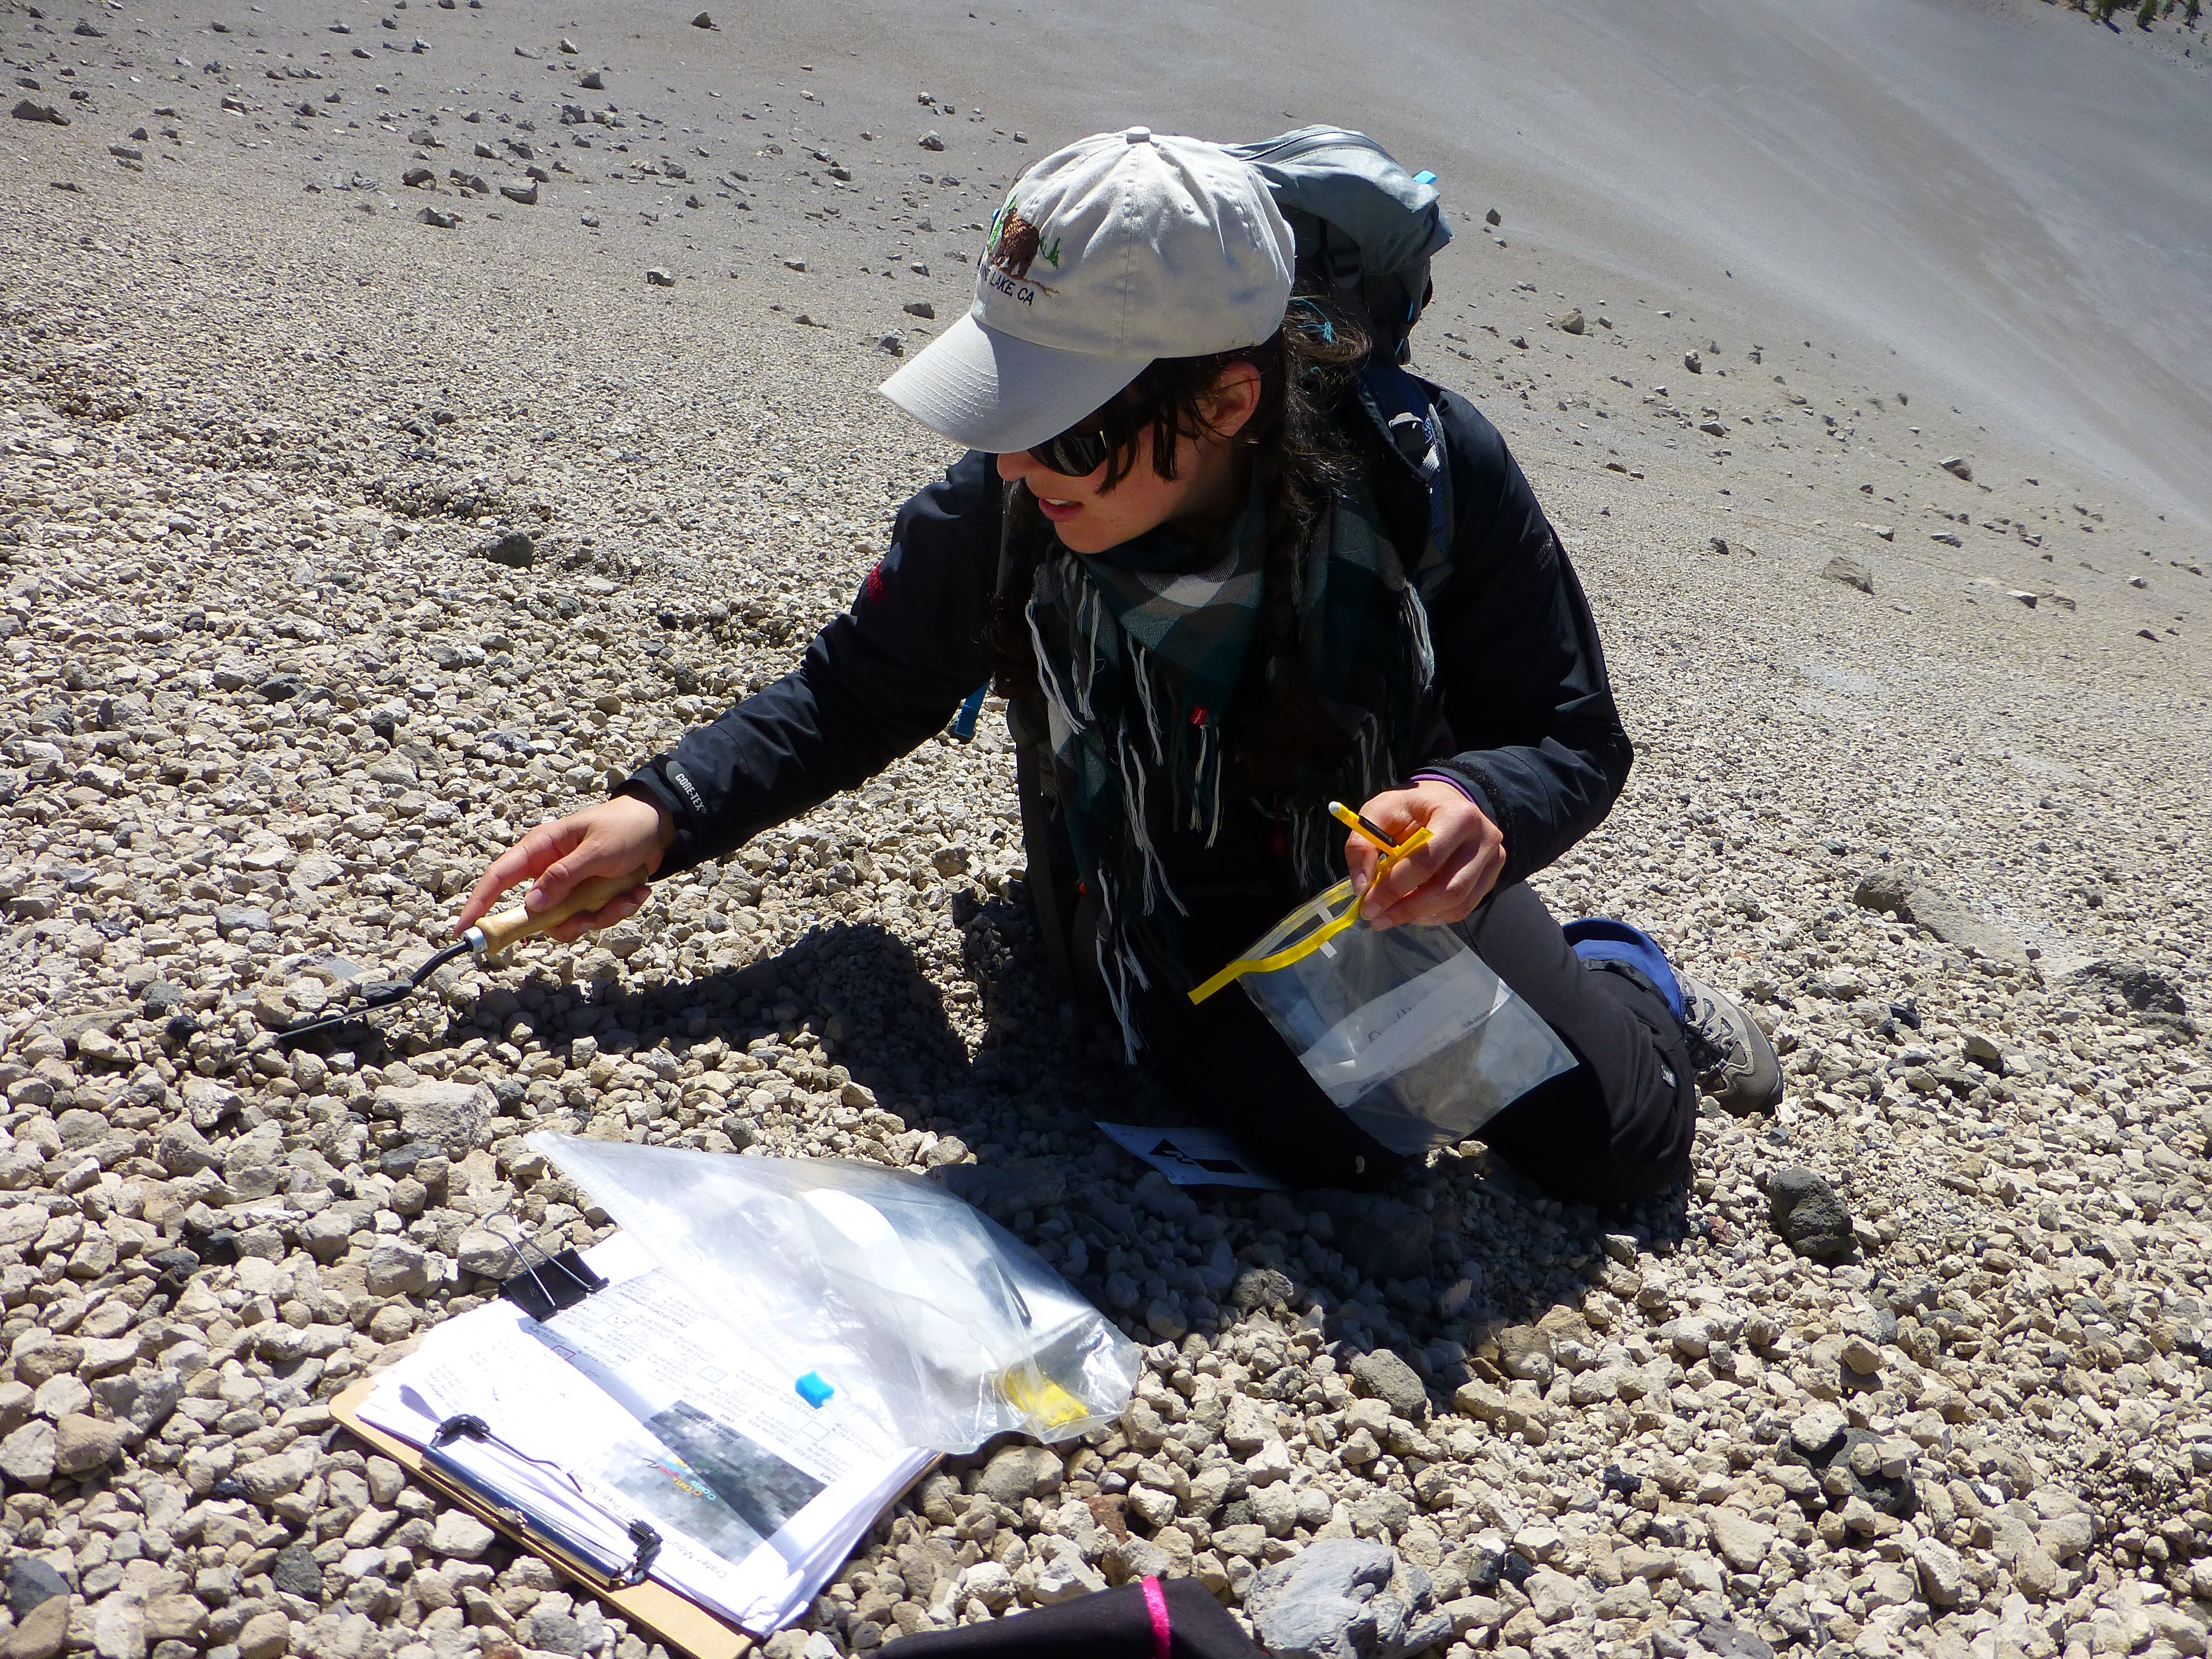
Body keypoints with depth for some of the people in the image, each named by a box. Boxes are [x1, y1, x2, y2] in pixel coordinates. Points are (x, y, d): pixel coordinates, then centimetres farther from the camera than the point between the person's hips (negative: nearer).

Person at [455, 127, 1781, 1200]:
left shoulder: (1431, 469, -27)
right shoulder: (998, 514, -24)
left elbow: (1574, 734, -17)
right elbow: (858, 693, -5)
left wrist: (1481, 807, -41)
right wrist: (666, 815, -19)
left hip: (1391, 858, 0)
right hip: (1162, 909, 0)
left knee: (1624, 1143, -5)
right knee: (1337, 1145, -24)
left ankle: (1627, 983, 33)